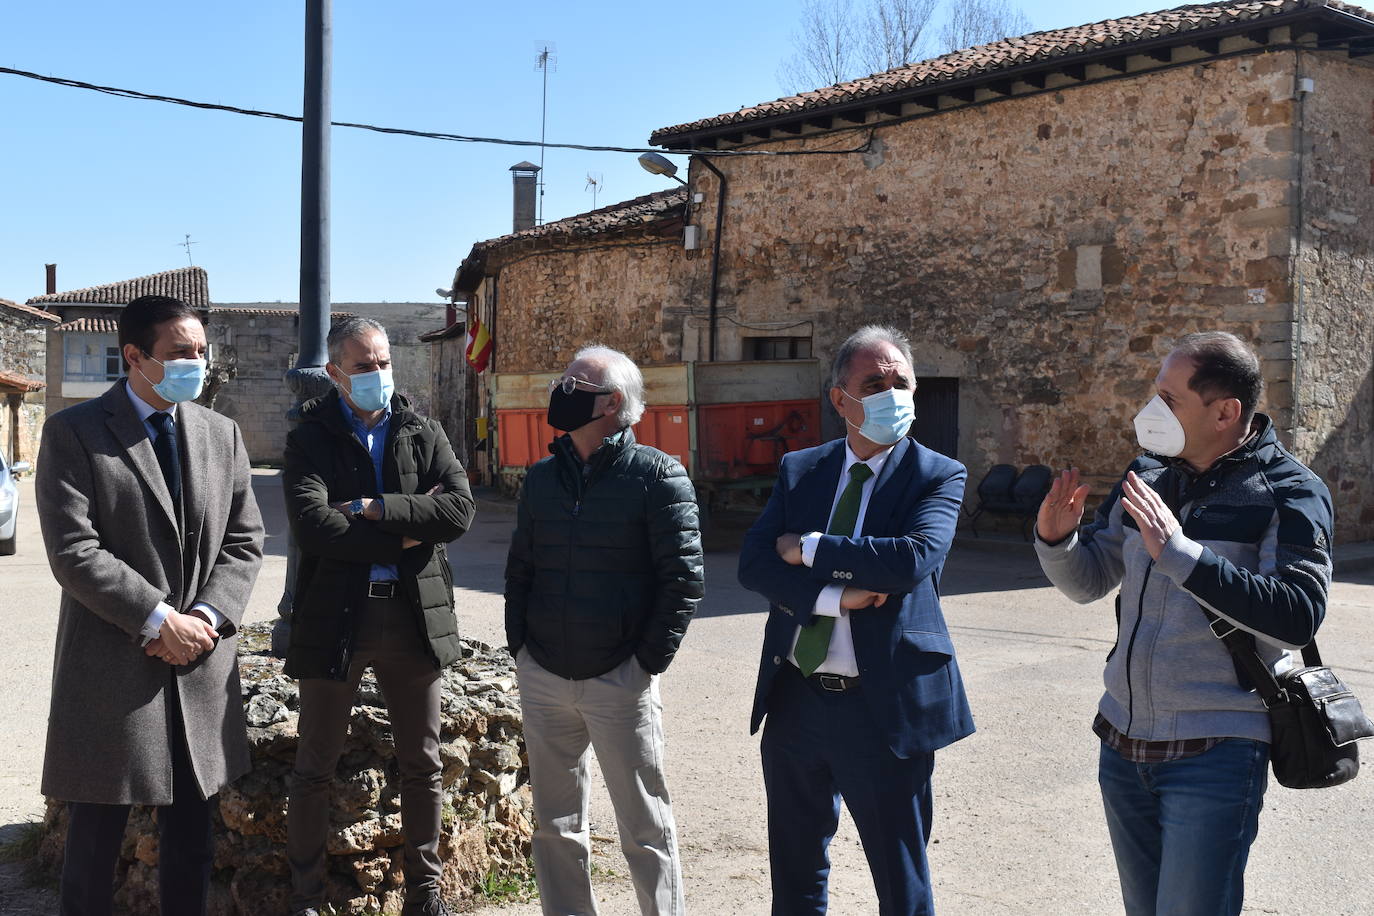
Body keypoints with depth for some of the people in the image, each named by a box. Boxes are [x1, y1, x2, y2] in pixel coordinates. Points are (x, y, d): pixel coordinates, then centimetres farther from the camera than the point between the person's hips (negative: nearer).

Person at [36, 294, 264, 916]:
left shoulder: (221, 434, 9)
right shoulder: (73, 432, -5)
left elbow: (243, 541, 8)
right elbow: (73, 552, -13)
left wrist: (208, 618, -8)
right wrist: (160, 620, -16)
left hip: (201, 666, 4)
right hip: (111, 666, -4)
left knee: (191, 831, 12)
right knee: (96, 835, 7)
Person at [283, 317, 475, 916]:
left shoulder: (423, 433, 7)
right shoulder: (310, 439, -1)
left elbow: (460, 508, -8)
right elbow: (313, 524, -17)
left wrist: (375, 510, -15)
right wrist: (404, 535, -14)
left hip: (414, 616, 3)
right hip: (336, 615, -2)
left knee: (422, 765, 11)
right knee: (315, 769, 7)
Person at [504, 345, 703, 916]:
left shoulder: (657, 476, -7)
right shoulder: (541, 478, 10)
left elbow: (683, 577, -10)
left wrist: (649, 663, -11)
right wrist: (519, 646, 8)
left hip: (621, 679, -5)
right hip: (543, 678, 5)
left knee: (645, 828, 4)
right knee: (555, 825, 13)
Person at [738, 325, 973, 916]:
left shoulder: (937, 476, -5)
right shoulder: (798, 470, 6)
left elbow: (913, 558, -24)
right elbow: (754, 563, -6)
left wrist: (809, 549, -15)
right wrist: (836, 597, -20)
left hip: (881, 707, -4)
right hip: (794, 701, 4)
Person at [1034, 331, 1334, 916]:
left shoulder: (1287, 492, -11)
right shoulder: (1148, 476, 6)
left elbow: (1298, 617, -25)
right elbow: (1086, 582, 13)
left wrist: (1180, 554, -31)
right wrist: (1055, 538, -9)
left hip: (1215, 755, -6)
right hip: (1123, 741, 6)